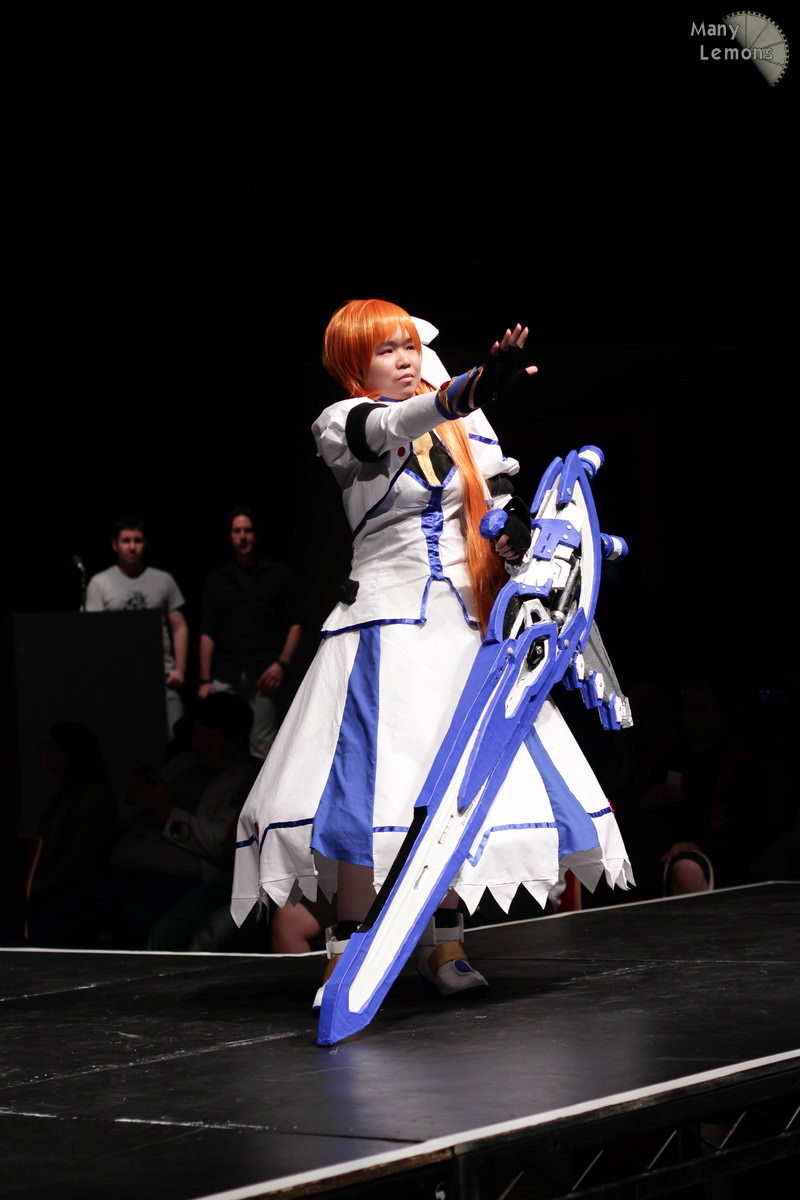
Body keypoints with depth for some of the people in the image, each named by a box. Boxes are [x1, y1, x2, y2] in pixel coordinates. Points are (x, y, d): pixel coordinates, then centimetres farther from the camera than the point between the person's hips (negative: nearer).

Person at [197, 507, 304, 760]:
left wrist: (282, 664, -6)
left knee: (262, 749, -6)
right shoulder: (217, 580, 14)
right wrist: (204, 680, 3)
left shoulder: (278, 575, 9)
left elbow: (295, 625, 8)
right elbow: (207, 634, 11)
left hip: (263, 675, -2)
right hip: (225, 678, 2)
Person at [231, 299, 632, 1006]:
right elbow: (392, 426, -26)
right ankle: (349, 950, -6)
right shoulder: (343, 424, -4)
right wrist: (473, 391, -44)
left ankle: (445, 943, 12)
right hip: (386, 621, -5)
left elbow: (500, 496, 16)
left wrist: (514, 530, -8)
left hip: (466, 619, 5)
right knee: (371, 781, -12)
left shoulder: (463, 423, 12)